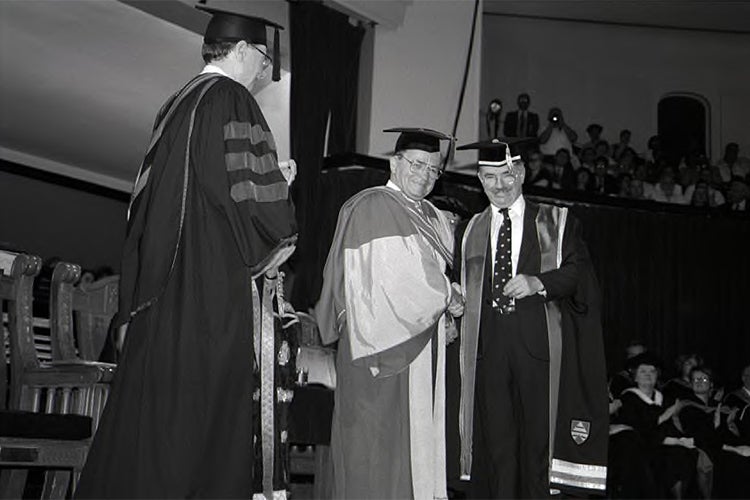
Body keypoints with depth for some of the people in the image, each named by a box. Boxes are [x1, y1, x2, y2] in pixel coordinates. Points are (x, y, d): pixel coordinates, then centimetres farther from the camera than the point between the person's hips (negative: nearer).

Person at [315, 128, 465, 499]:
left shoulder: (432, 218, 15)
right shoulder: (371, 208, -11)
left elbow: (443, 272, 20)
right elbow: (394, 277, -17)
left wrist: (445, 315, 1)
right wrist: (446, 298, -7)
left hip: (420, 344, 8)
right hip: (382, 344, -8)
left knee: (418, 435, 11)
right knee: (378, 444, -1)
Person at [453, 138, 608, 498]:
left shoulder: (555, 223, 8)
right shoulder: (471, 232, 16)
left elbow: (580, 272, -2)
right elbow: (463, 289, 20)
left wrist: (538, 282, -16)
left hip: (538, 345, -2)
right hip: (488, 344, 2)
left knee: (536, 438, -1)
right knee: (495, 443, 1)